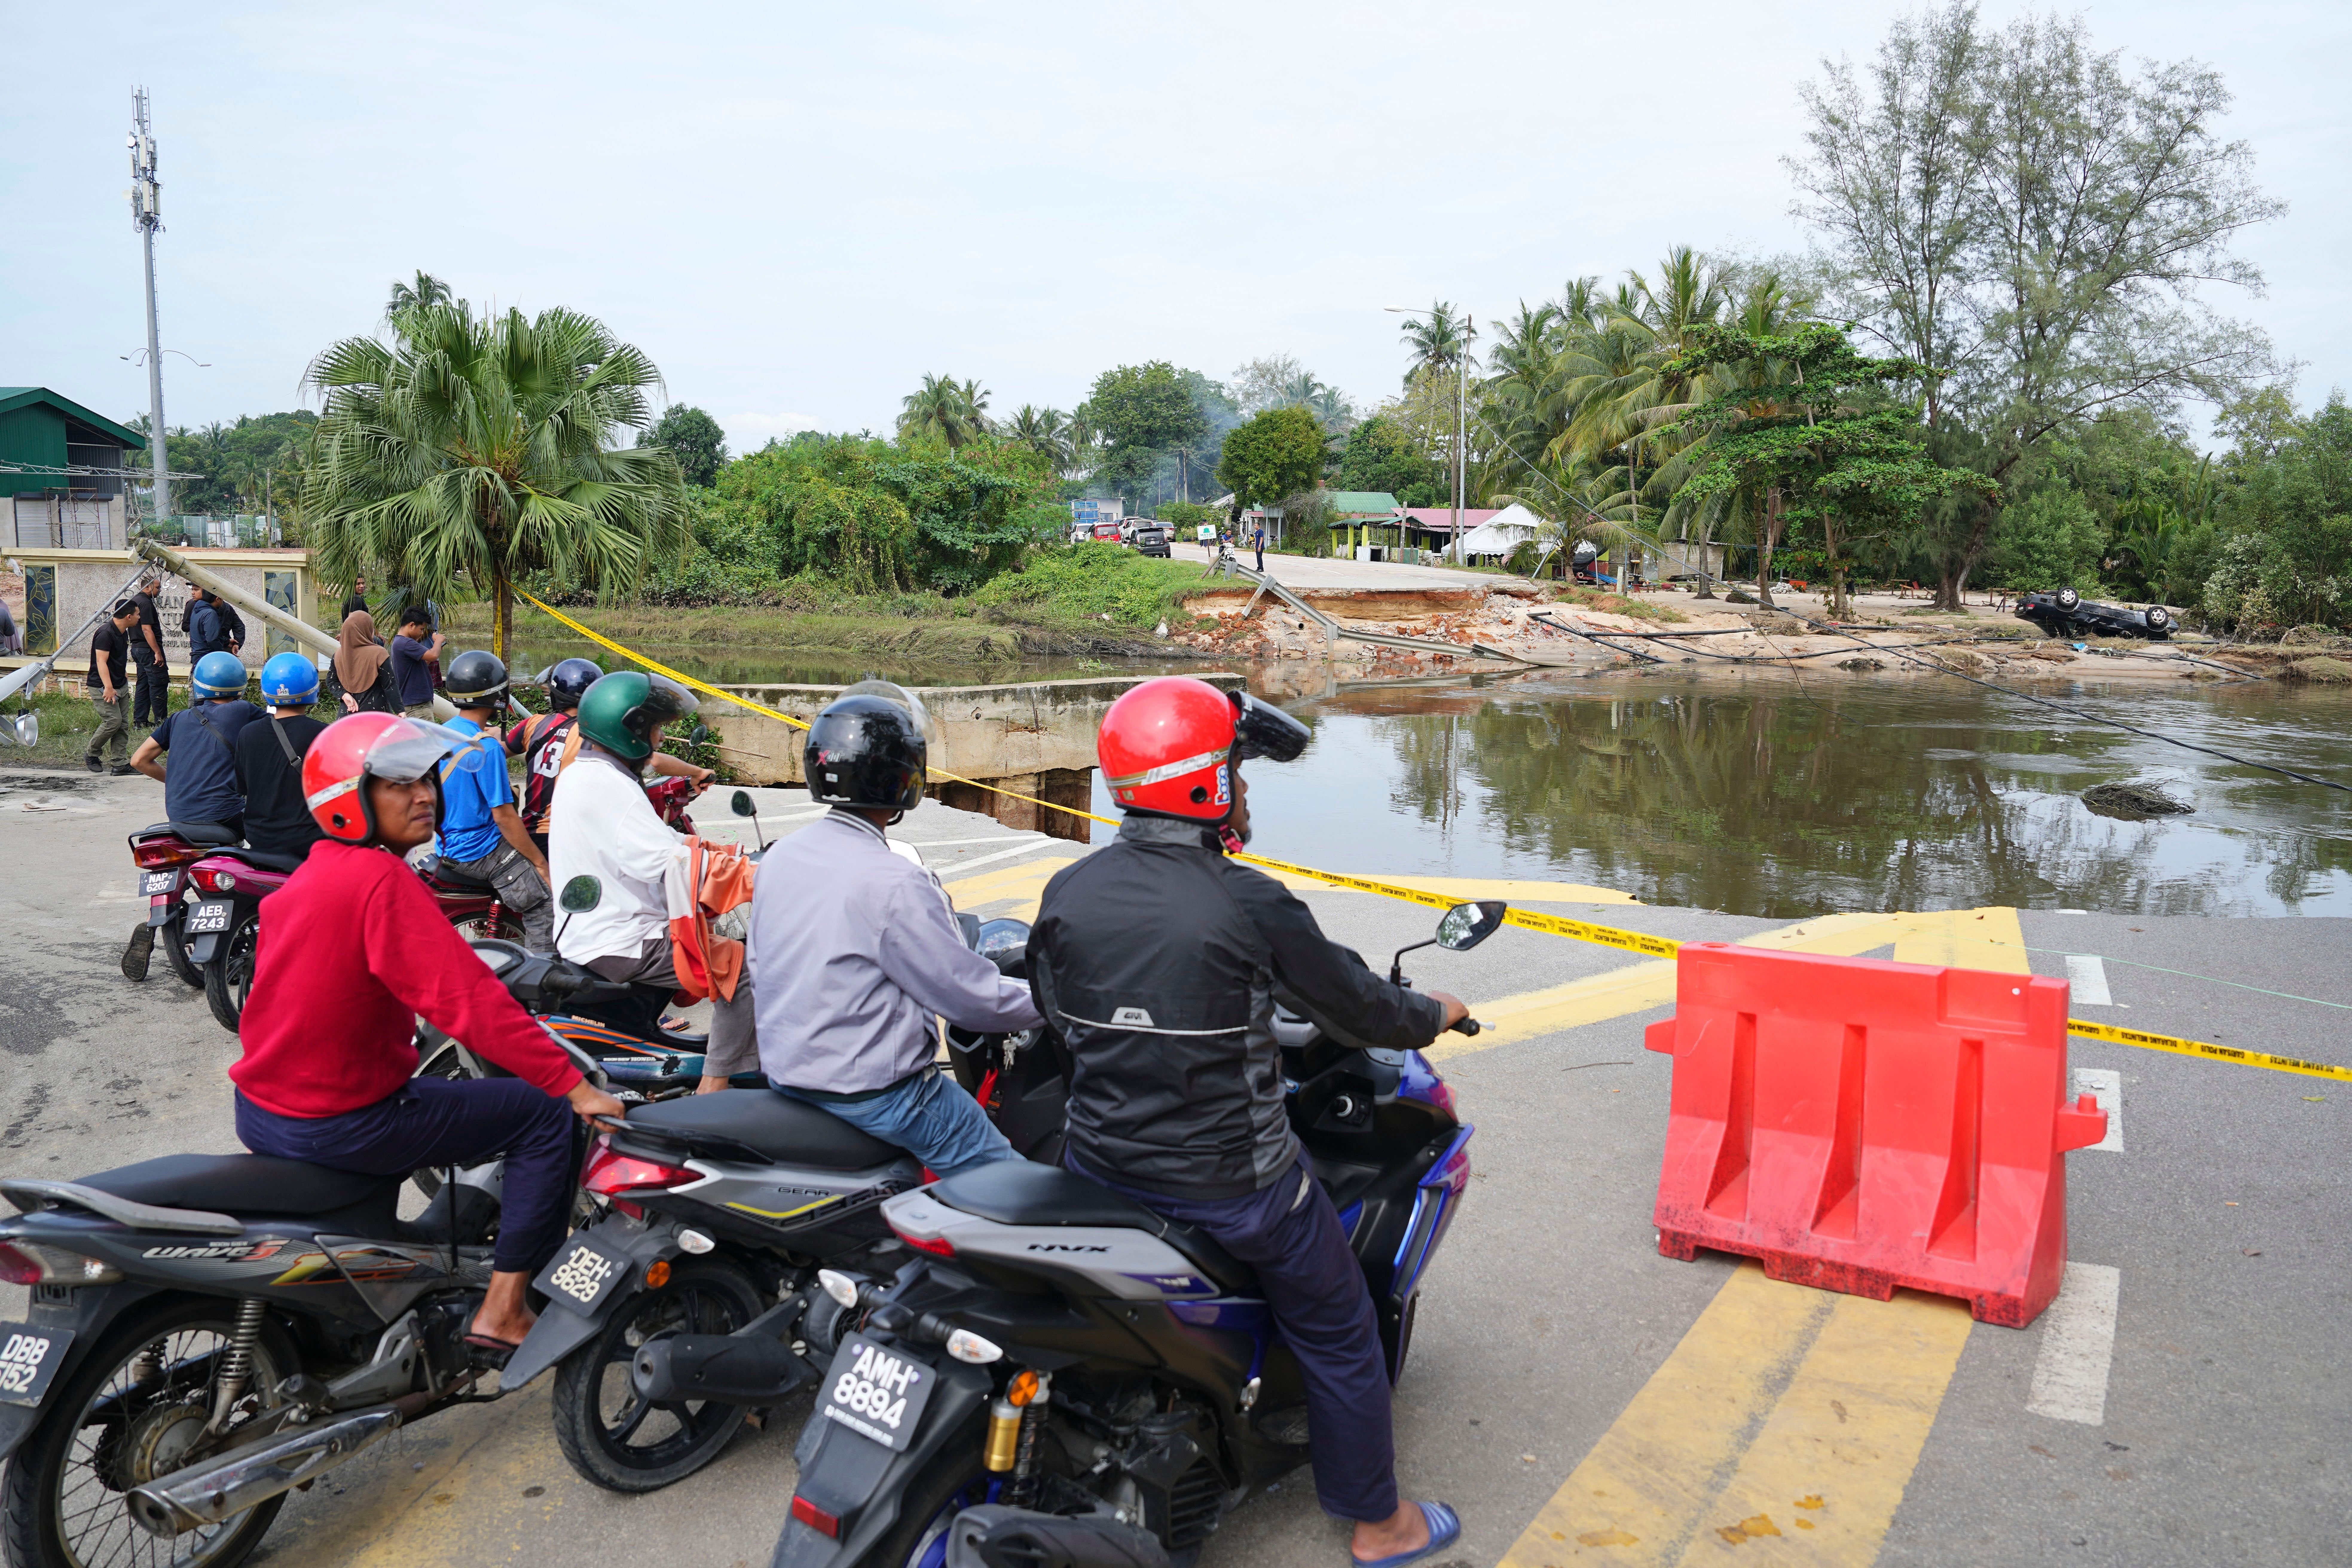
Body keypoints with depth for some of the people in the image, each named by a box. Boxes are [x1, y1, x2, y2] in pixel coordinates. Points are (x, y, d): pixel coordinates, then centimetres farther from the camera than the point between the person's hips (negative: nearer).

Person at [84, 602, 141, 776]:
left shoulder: (124, 633, 11)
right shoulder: (105, 634, -19)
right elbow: (101, 662, -27)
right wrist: (108, 688, -35)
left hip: (121, 686, 9)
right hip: (102, 687, -9)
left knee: (124, 724, 4)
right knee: (113, 721, -15)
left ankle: (121, 764, 6)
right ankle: (91, 755, 5)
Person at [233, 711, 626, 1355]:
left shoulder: (305, 879, 9)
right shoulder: (382, 879, -20)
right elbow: (467, 998, -26)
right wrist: (575, 1086, -24)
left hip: (263, 1108, 10)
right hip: (336, 1124, -10)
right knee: (545, 1116, -5)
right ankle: (501, 1313, -4)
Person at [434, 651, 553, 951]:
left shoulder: (444, 732, 6)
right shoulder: (486, 747, -22)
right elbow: (504, 817, -21)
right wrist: (539, 862, -13)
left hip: (449, 845, 10)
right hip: (481, 851, -10)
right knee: (545, 908, -13)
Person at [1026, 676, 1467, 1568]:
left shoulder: (1068, 893, -7)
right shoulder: (1251, 905, -21)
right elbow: (1354, 1002, -8)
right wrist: (1433, 1016, 13)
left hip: (1099, 1166, 5)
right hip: (1233, 1182, -4)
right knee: (1337, 1332, 18)